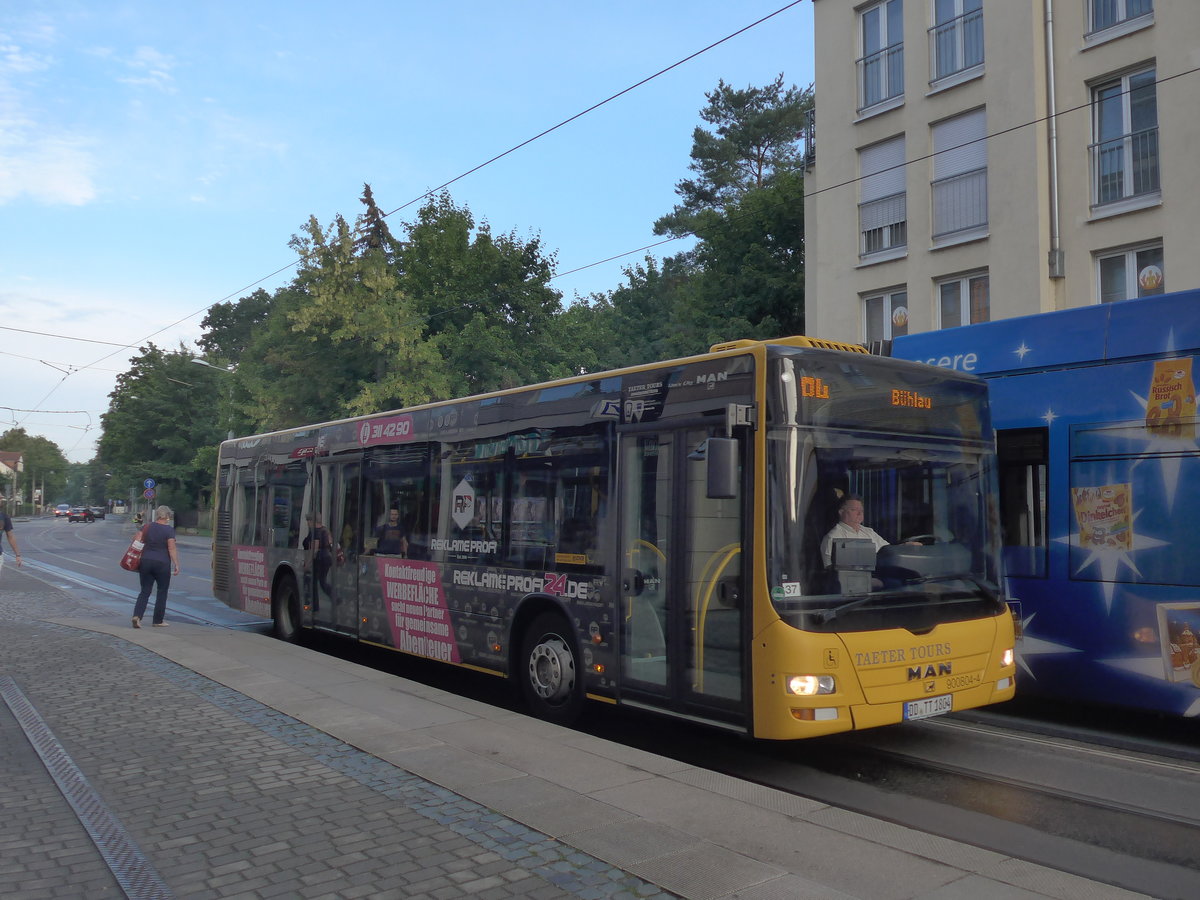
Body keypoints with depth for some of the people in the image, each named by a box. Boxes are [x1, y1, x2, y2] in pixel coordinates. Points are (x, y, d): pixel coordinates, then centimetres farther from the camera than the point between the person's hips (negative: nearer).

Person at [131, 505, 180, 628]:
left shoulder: (148, 527, 6)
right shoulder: (169, 529, -8)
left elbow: (142, 542, 12)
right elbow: (172, 548, -14)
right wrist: (176, 564, -12)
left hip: (145, 561, 4)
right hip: (162, 563, -4)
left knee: (145, 591, 9)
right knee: (162, 592, 9)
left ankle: (137, 615, -11)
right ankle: (158, 621, 13)